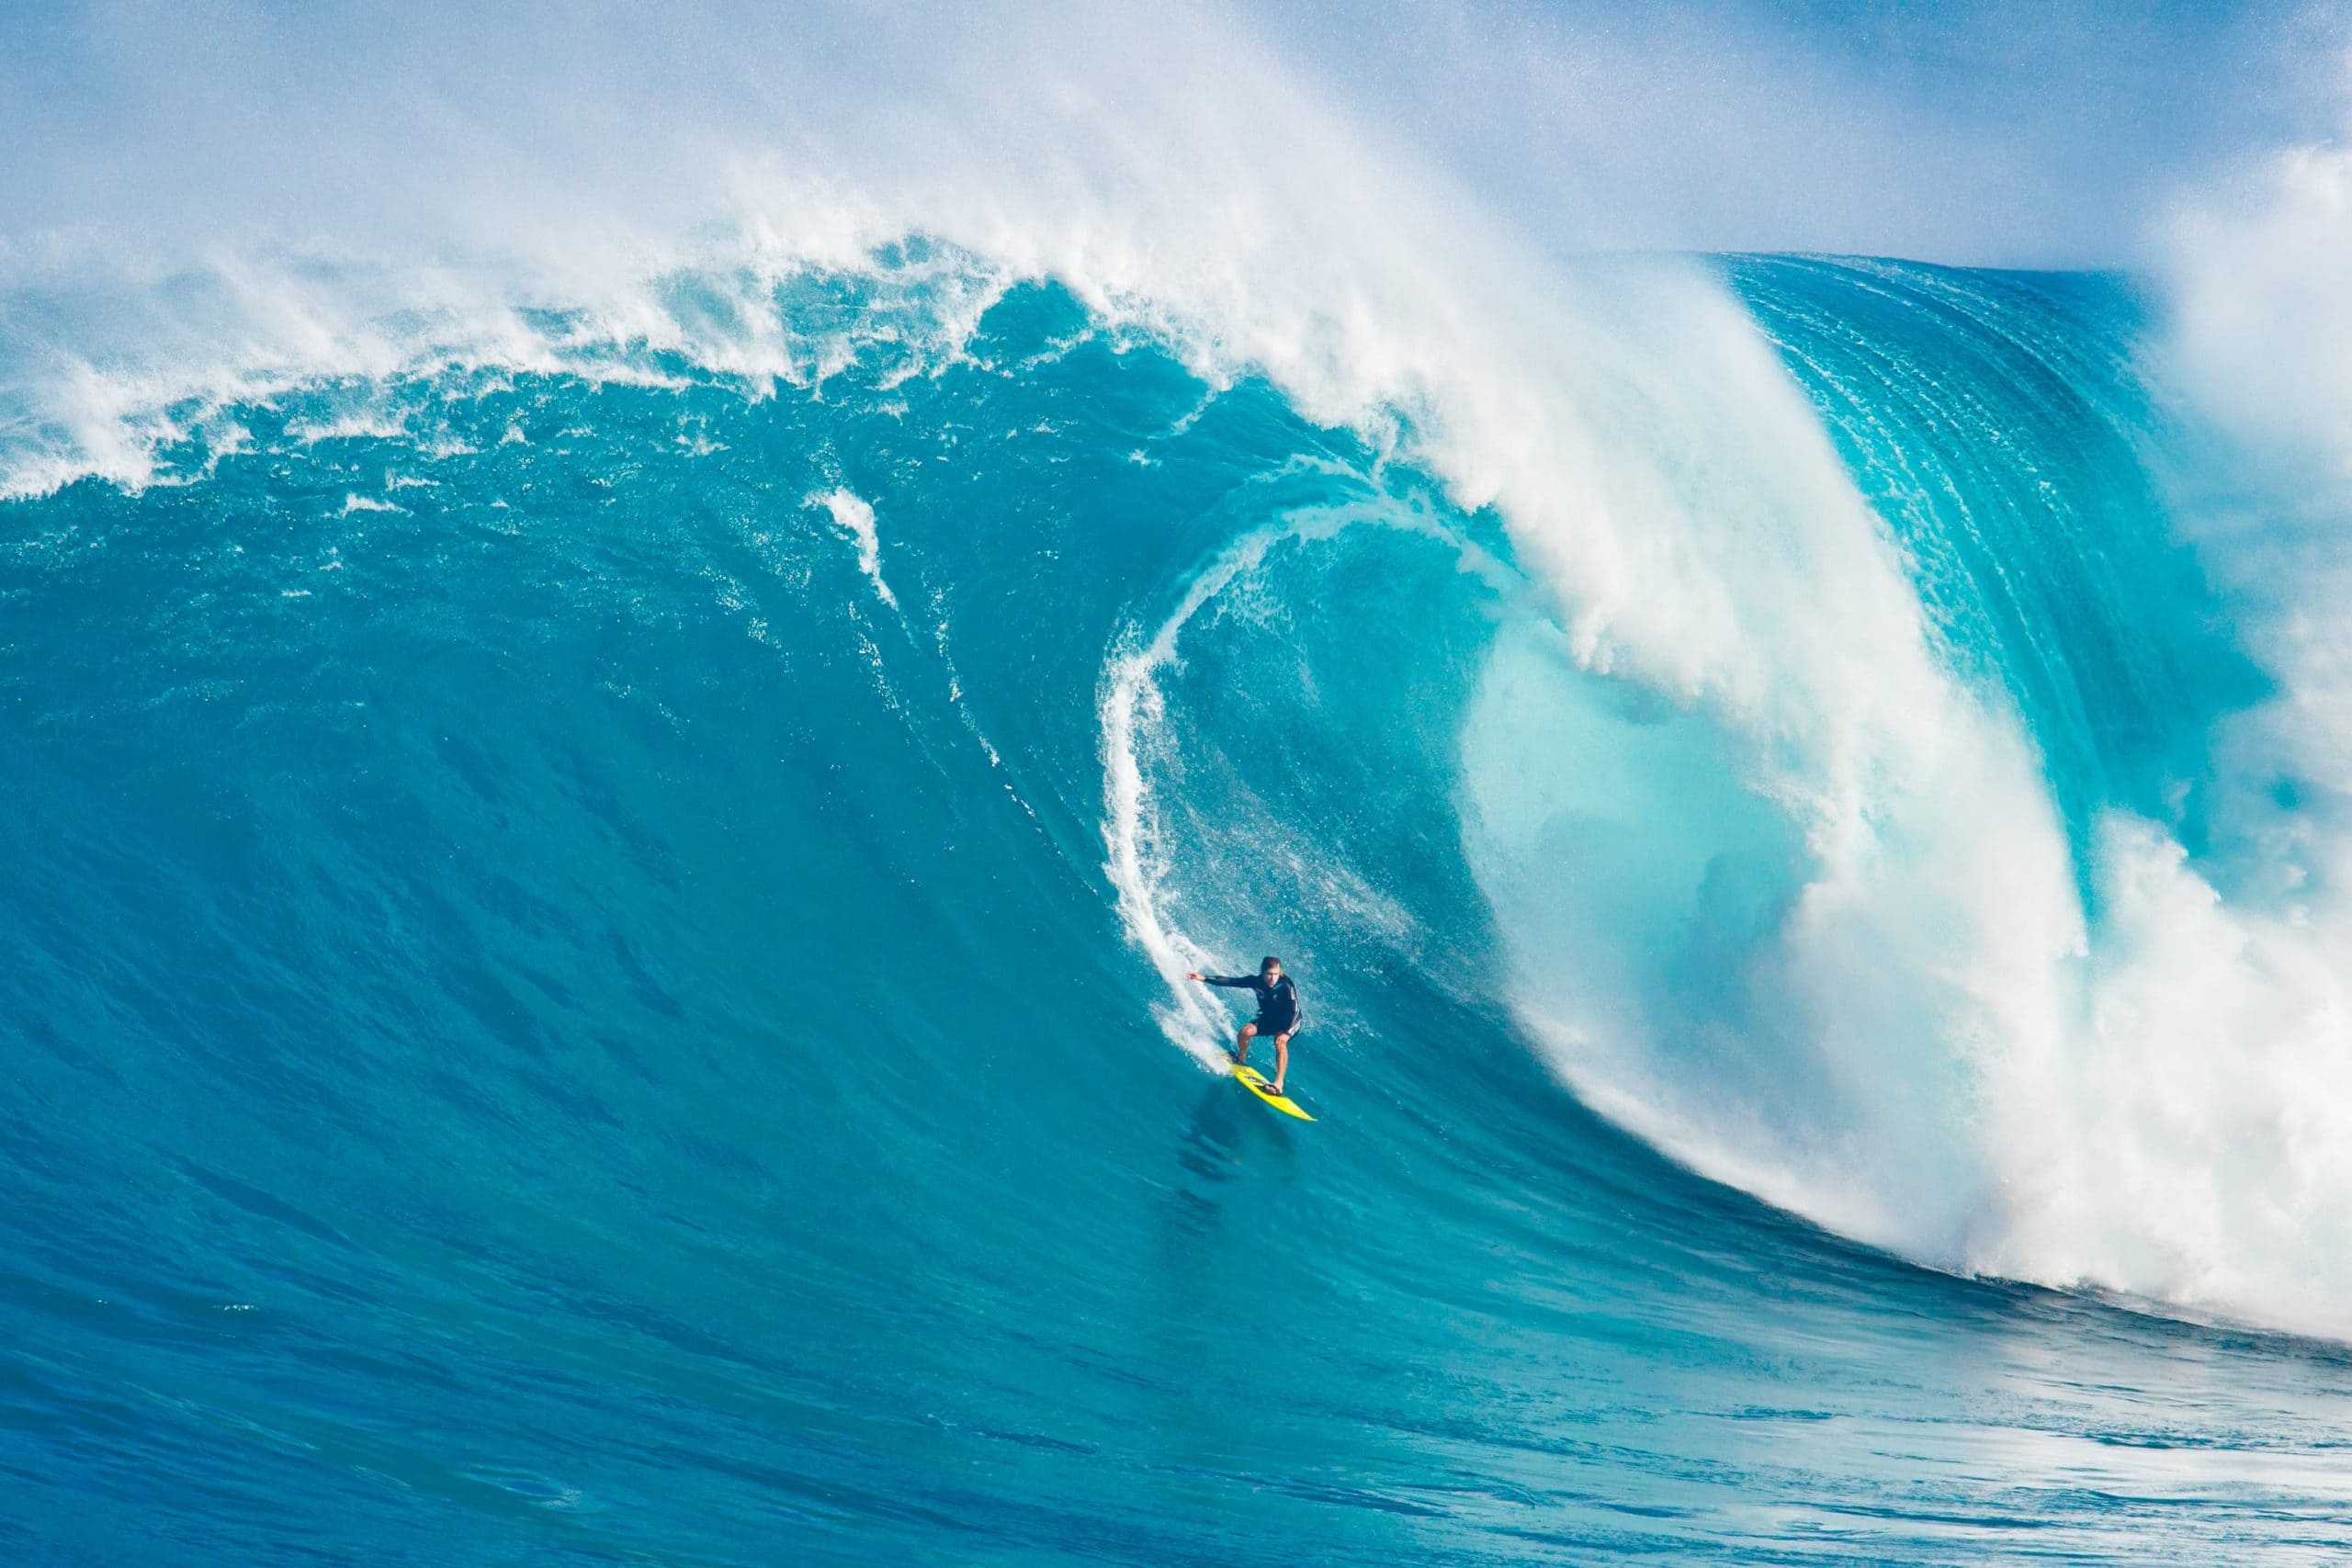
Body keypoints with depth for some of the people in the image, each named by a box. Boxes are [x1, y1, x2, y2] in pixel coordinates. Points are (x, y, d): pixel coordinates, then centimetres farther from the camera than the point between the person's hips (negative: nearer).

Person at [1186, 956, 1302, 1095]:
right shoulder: (1256, 981, -20)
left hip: (1289, 1021, -4)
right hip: (1267, 1018, 4)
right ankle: (1240, 1059, 13)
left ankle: (1279, 1084, -33)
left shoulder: (1286, 985, -32)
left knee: (1280, 1042, -33)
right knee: (1245, 1032, -18)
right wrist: (1203, 978, -22)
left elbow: (1295, 1011, -33)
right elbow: (1230, 981, -16)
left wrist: (1286, 1033, -45)